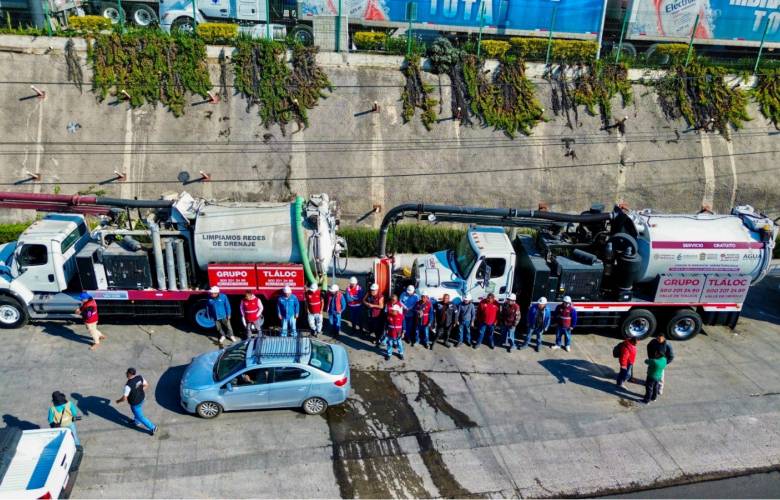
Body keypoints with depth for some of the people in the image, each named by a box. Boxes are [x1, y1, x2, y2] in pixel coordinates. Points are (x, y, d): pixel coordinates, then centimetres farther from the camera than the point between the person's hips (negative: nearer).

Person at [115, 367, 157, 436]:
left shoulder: (128, 385, -36)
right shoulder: (139, 377, -16)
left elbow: (124, 398, -29)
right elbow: (146, 385, -1)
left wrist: (118, 401, -7)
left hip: (135, 403, -7)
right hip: (141, 398, 7)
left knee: (140, 416, 14)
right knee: (137, 412, 35)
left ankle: (152, 428, 24)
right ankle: (137, 422, 61)